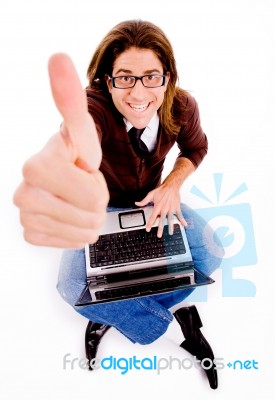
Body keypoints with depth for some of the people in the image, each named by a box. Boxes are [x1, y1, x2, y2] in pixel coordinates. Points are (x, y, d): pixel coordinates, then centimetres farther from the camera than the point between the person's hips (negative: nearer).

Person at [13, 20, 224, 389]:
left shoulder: (182, 107, -21)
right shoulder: (96, 107, -33)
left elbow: (196, 147, 1)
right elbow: (81, 132, -59)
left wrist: (172, 184, -19)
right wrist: (59, 166, -85)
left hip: (152, 200, 3)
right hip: (102, 205, -3)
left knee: (210, 257, -13)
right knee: (73, 289, -21)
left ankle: (115, 313, 0)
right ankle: (170, 320, -2)